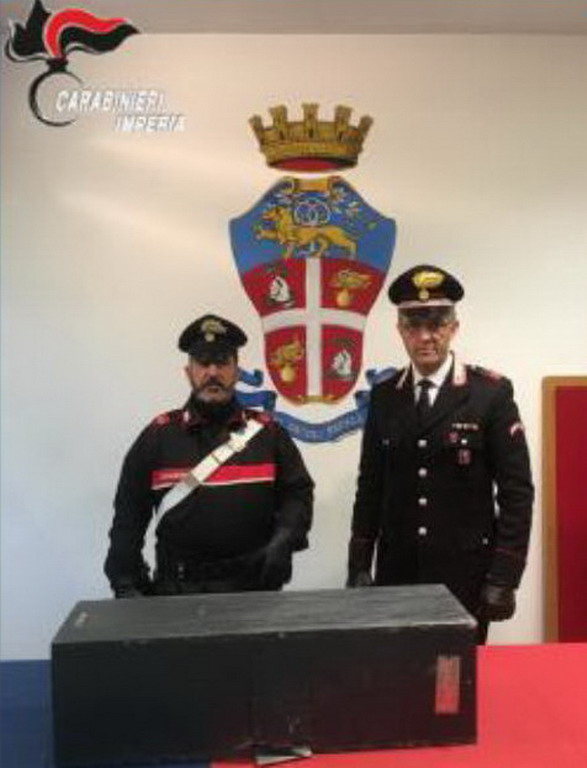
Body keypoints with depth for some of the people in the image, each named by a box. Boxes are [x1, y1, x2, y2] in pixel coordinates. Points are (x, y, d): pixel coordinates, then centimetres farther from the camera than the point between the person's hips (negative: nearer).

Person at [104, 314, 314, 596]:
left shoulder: (267, 432, 4)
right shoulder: (159, 435, 2)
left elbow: (297, 492, 5)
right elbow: (129, 512, 3)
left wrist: (283, 540, -12)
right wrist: (125, 582, -3)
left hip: (254, 586, 1)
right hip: (178, 587, 0)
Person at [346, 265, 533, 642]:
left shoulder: (492, 393, -6)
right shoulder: (384, 396, 3)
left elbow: (517, 490, -7)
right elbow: (370, 486, 7)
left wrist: (503, 577, -10)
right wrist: (359, 566, 6)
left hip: (466, 573, -3)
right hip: (397, 571, 3)